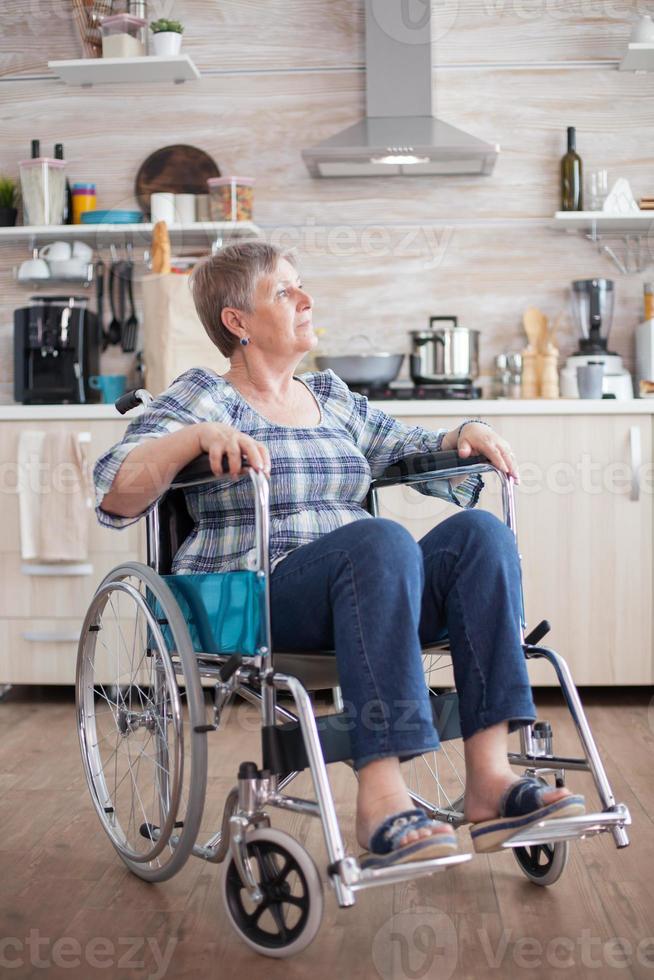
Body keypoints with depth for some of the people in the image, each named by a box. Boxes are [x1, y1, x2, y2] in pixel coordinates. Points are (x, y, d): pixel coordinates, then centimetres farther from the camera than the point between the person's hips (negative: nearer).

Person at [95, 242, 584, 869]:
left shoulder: (331, 398, 24)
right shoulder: (204, 396, 5)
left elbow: (414, 451, 30)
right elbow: (116, 496, -7)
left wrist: (465, 434, 8)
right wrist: (202, 435, -23)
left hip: (361, 590, 6)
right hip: (255, 599, -6)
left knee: (479, 531, -20)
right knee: (383, 539, -35)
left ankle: (489, 780, -29)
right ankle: (380, 802, -40)